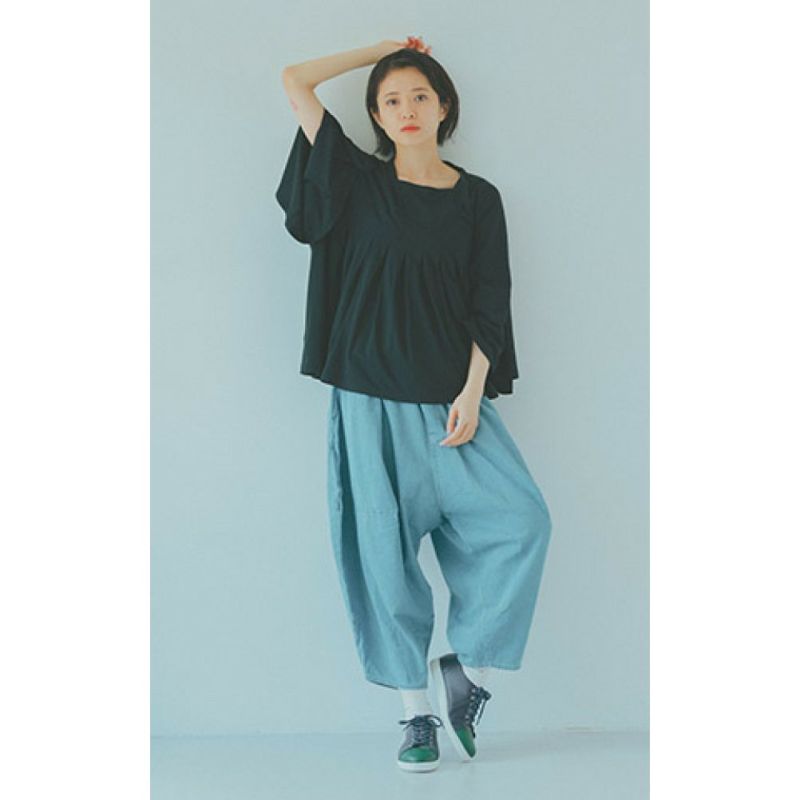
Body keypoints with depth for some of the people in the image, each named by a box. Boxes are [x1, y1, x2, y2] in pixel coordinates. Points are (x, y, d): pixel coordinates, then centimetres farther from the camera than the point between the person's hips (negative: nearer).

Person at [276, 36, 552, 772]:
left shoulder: (478, 199, 8)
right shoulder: (359, 181, 6)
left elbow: (489, 303, 3)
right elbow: (295, 81, 4)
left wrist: (472, 390, -9)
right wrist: (383, 48, 12)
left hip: (449, 396, 1)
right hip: (370, 398, -1)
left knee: (522, 519, -14)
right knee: (385, 550, -2)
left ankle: (468, 668, 2)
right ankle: (417, 714, 9)